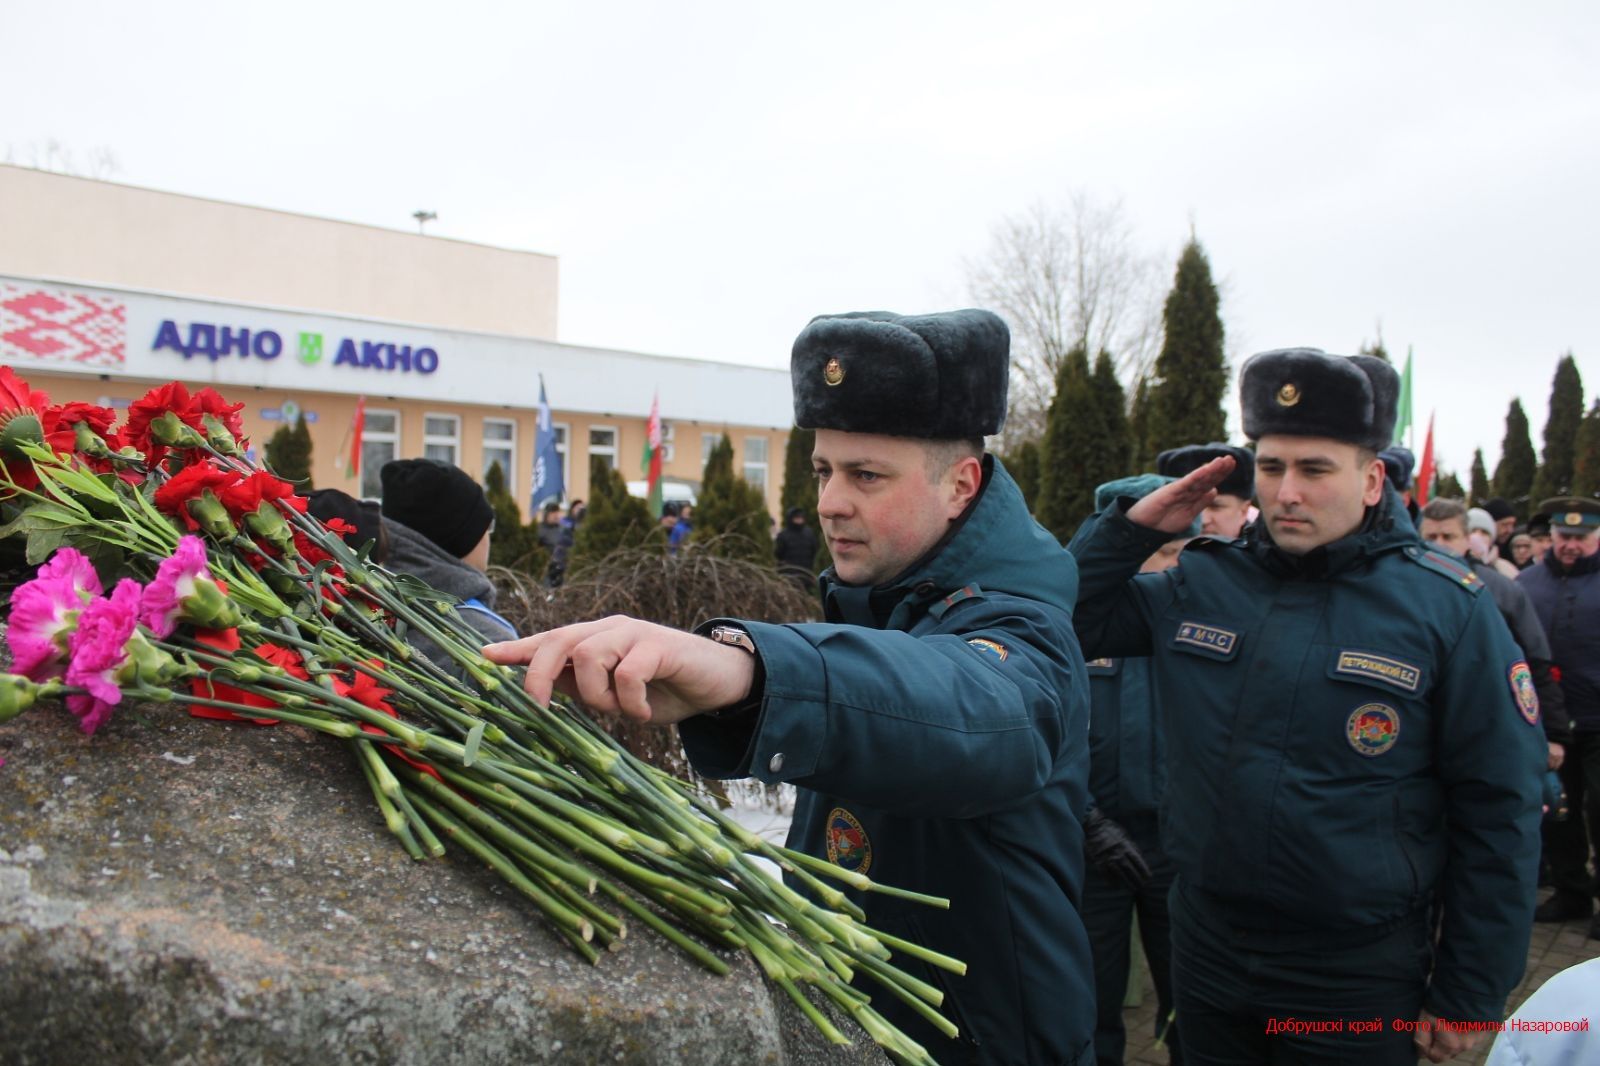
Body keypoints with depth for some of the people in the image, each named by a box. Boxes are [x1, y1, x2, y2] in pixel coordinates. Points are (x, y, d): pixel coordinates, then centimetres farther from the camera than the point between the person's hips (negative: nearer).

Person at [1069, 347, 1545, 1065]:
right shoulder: (1197, 584, -1)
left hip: (1358, 980, -3)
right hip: (1206, 953, 3)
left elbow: (1496, 816, -7)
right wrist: (1134, 523, -7)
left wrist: (1467, 998, -4)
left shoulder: (1448, 608, -11)